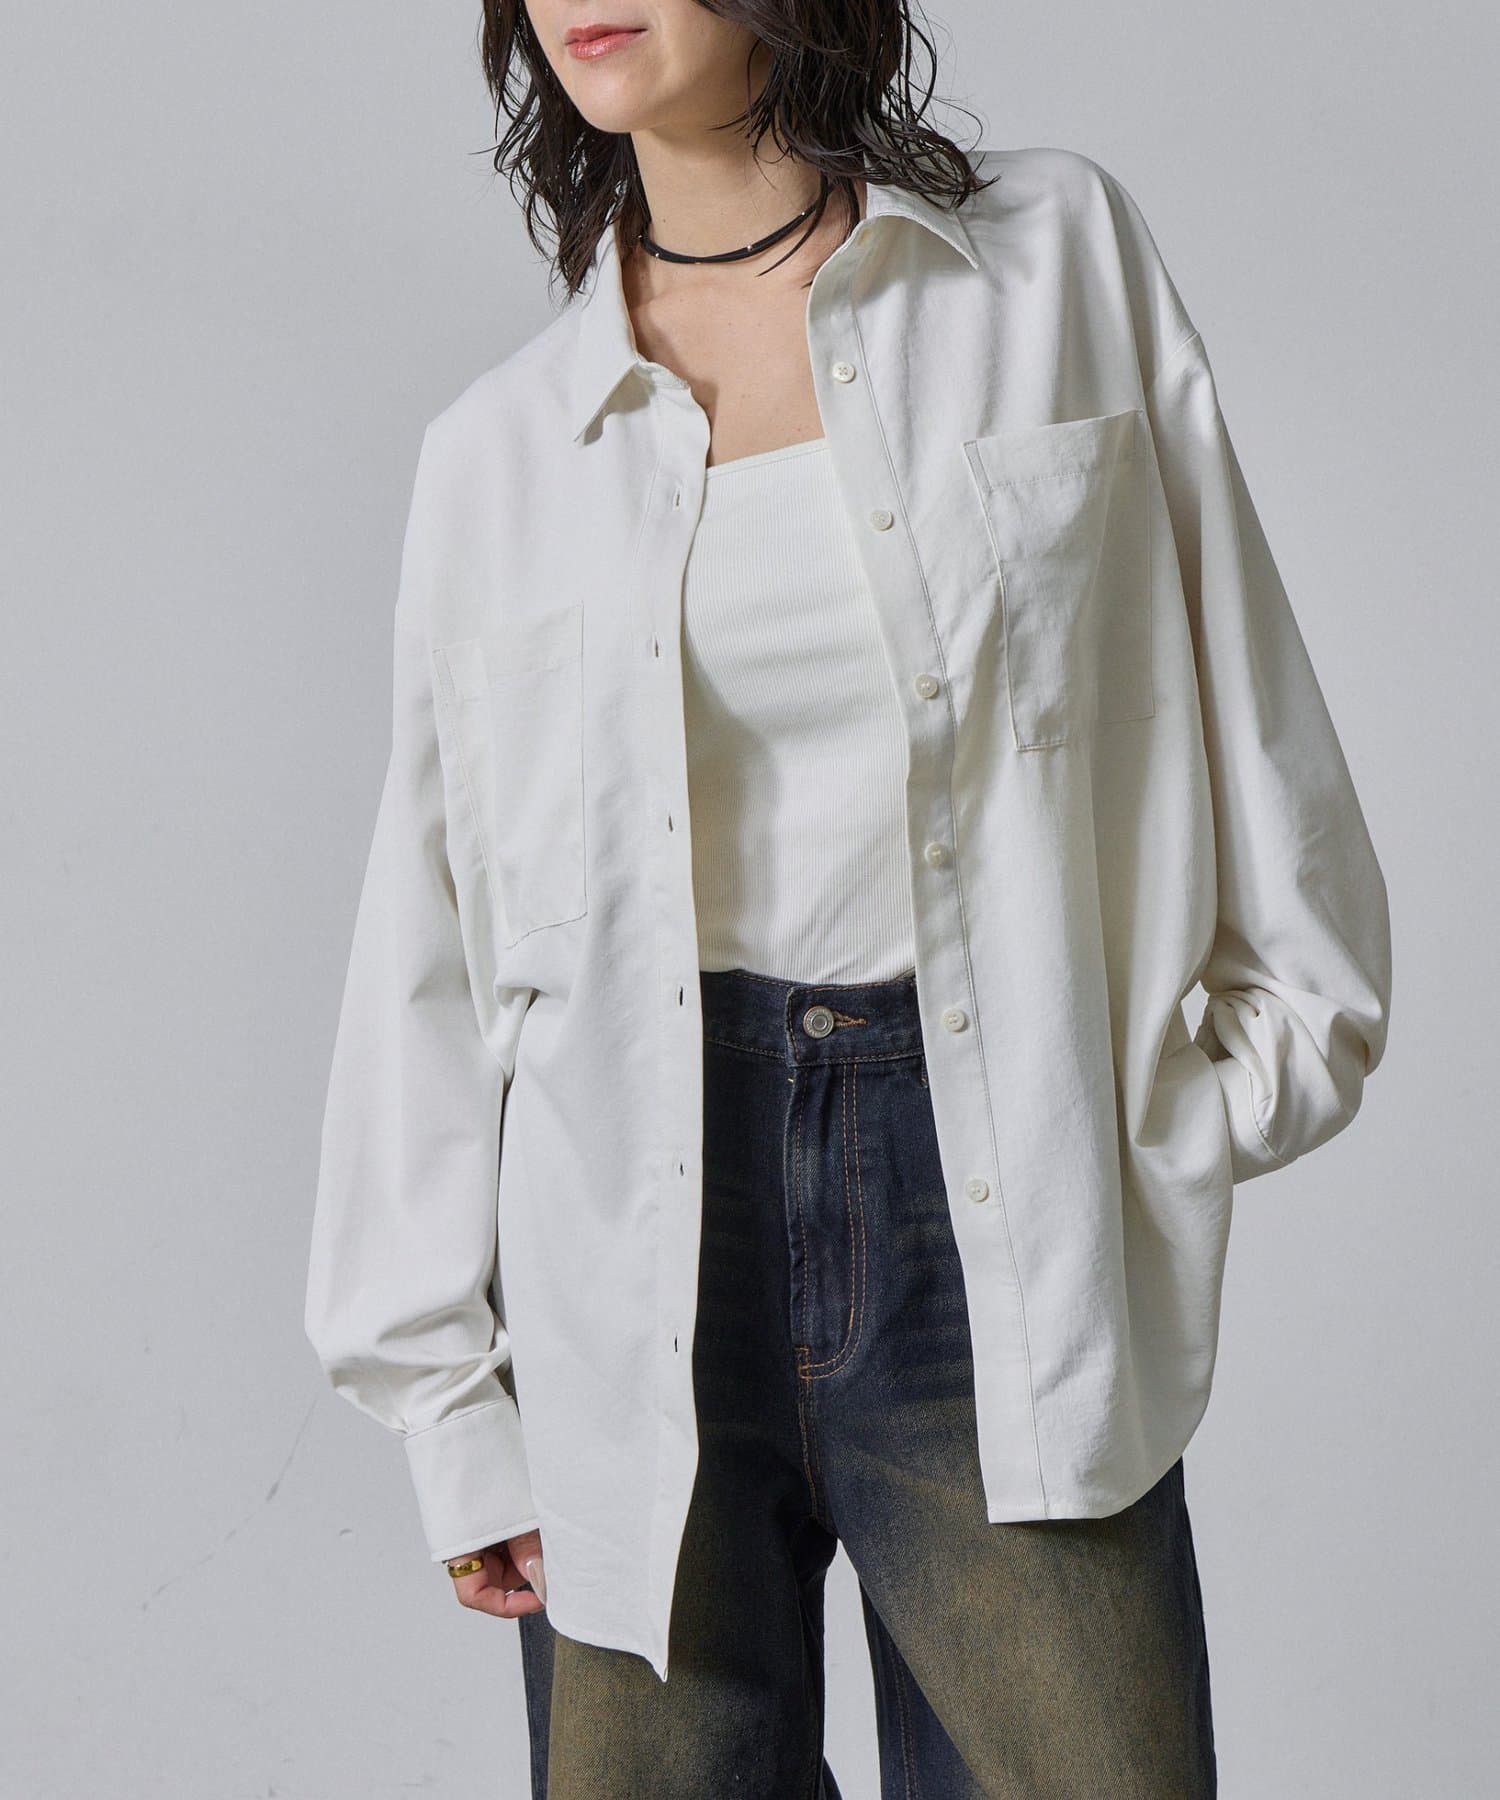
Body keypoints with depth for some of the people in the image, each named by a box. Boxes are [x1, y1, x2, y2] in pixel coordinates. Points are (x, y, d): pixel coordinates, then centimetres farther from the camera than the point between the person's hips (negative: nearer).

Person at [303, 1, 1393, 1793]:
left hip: (994, 1217, -1)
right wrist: (451, 1407, 7)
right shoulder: (499, 446, 6)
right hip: (643, 1236, 1)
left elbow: (1241, 705, 8)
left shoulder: (1062, 253, 4)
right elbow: (433, 953, 8)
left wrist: (1240, 1094, 3)